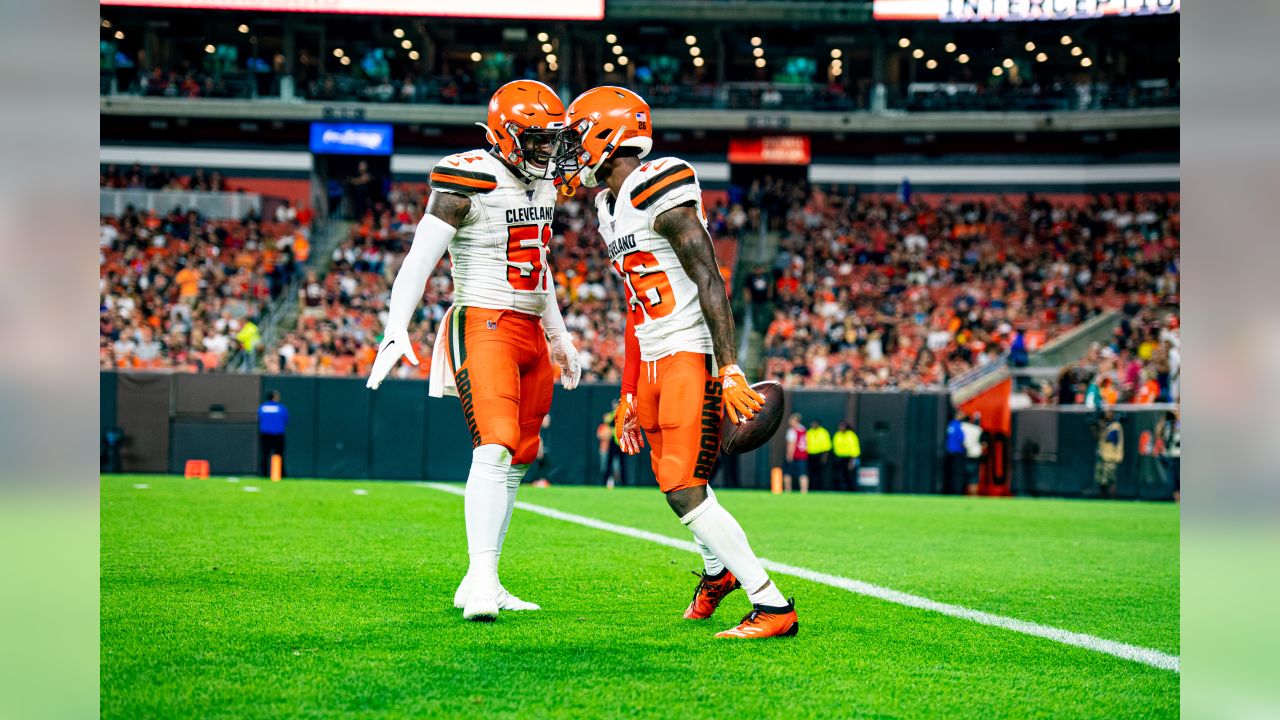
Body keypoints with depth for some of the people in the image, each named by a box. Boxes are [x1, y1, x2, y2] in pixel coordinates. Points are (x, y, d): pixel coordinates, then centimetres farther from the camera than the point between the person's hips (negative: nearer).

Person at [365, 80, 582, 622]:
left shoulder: (541, 184, 15)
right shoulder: (471, 182, -12)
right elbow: (421, 256, -18)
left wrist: (558, 335, 32)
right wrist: (396, 329, -28)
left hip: (530, 332, 9)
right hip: (485, 327, -8)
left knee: (517, 462, 7)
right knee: (495, 449, -20)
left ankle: (482, 586, 13)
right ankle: (479, 580, -21)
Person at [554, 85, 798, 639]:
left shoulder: (659, 194, -15)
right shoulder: (610, 205, 15)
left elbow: (711, 284, -19)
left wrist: (729, 373, -24)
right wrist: (628, 395, 22)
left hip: (693, 356, -9)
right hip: (654, 362, 9)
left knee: (684, 490, -15)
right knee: (673, 484, 19)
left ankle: (773, 607, -11)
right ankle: (718, 571, 44)